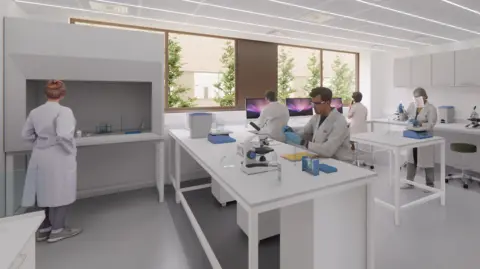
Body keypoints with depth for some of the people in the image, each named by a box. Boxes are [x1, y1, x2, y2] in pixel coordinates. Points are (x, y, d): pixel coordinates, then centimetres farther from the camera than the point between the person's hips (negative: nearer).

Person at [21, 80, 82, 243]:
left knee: (45, 193, 19)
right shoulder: (64, 111, -17)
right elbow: (64, 135, -26)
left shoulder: (34, 112, 5)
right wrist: (72, 151, -13)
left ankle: (44, 229, 31)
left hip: (39, 157, 7)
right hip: (58, 158, -7)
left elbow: (26, 135, 10)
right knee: (61, 193, 8)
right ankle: (57, 230, 18)